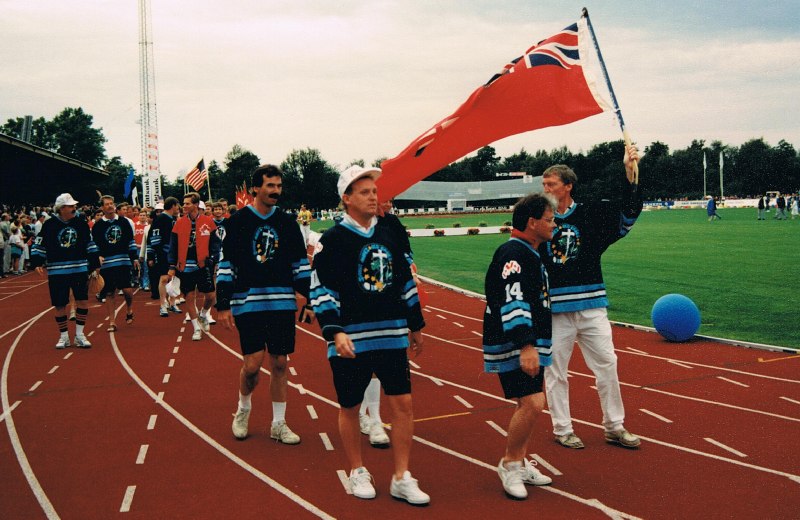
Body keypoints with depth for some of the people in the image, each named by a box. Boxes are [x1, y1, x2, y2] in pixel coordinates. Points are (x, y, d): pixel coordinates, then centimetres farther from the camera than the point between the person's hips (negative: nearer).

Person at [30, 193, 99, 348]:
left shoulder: (81, 223, 3)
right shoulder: (50, 225, -4)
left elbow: (90, 244, 12)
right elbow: (39, 244, 2)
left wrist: (94, 263, 11)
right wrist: (38, 263, -8)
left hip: (80, 269, 2)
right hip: (57, 271, -1)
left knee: (83, 301, -4)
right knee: (59, 305, 4)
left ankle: (79, 335, 10)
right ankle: (64, 337, 20)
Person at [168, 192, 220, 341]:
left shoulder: (207, 222, -1)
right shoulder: (179, 223, 3)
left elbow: (215, 243, 2)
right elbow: (173, 246, 5)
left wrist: (213, 259, -10)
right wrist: (172, 266, 0)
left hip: (203, 266, -1)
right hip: (185, 266, 1)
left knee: (210, 296, -2)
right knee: (190, 298, 3)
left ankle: (203, 315, 30)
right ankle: (197, 329, 16)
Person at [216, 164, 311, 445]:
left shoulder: (287, 222, 8)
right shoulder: (238, 221, -1)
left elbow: (301, 263, 12)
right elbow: (226, 265, -2)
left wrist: (309, 299, 7)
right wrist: (223, 305, -6)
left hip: (283, 303, 3)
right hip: (247, 303, -3)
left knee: (280, 363, 7)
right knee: (252, 364, -6)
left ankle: (278, 424, 20)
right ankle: (243, 409, 24)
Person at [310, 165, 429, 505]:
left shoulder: (389, 237, 10)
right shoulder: (332, 241, -7)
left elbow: (405, 283, 18)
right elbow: (321, 291, -11)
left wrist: (415, 325, 21)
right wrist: (335, 332, -20)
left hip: (392, 337, 5)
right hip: (351, 341, -4)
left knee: (403, 404, 2)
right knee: (350, 407, 9)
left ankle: (402, 479, 12)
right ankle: (358, 473, 28)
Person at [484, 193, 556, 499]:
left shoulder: (529, 254, 17)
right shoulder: (513, 253, -16)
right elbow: (512, 302, -26)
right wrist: (525, 345, -32)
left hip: (530, 344, 11)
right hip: (513, 346, -11)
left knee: (530, 405, 14)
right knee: (532, 403, -14)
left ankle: (520, 463, 26)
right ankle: (509, 465, 2)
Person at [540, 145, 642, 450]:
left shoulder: (591, 215, 3)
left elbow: (628, 212, 1)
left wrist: (630, 173, -10)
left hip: (592, 306, 1)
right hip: (554, 309, -1)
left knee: (607, 364, 6)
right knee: (555, 371, 4)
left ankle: (614, 427, 20)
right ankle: (562, 430, 18)